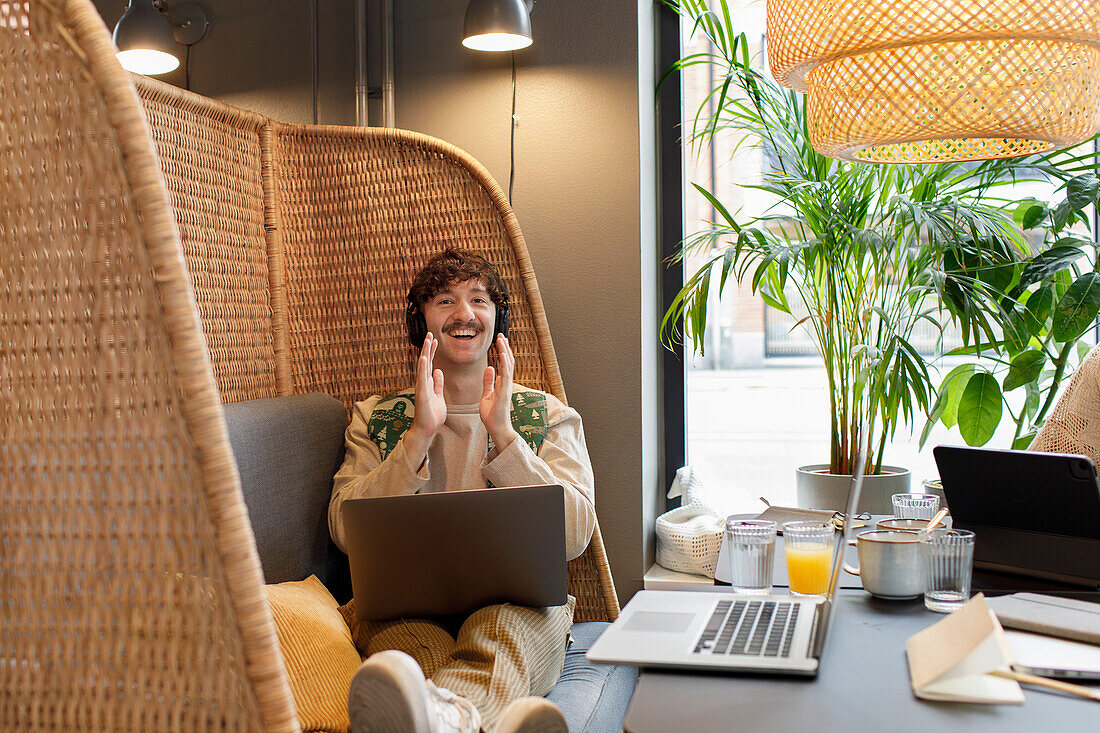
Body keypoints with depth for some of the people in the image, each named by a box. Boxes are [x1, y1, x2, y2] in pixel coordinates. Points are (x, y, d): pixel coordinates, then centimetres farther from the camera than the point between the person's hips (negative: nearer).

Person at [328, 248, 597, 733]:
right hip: (403, 607, 1)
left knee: (500, 628, -38)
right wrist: (420, 435, -7)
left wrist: (502, 432, -7)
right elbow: (345, 531, 2)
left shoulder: (548, 416, 15)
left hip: (518, 599, -1)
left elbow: (574, 536, 1)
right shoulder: (375, 418, 17)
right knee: (412, 638, -36)